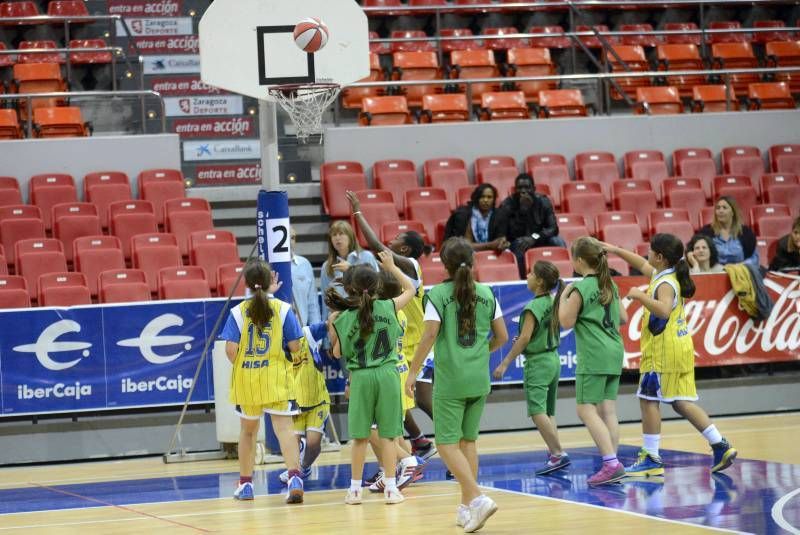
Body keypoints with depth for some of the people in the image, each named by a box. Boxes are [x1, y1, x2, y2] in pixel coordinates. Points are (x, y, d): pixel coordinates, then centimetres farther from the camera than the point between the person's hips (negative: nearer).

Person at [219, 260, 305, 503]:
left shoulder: (238, 312, -2)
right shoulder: (283, 309, -3)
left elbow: (231, 350, -9)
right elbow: (294, 347, -3)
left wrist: (240, 364, 11)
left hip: (245, 378, 2)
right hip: (276, 378, -1)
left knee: (248, 430, 18)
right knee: (284, 427, -8)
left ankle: (245, 484, 27)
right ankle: (295, 476, -29)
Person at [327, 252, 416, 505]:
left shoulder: (345, 318, -5)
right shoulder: (388, 307, -3)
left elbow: (338, 353, 4)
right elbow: (410, 289, 15)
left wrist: (333, 331, 15)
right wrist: (391, 266, 21)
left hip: (360, 377, 0)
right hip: (387, 374, 0)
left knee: (360, 436, 8)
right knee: (387, 434, 4)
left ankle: (355, 489, 12)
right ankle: (391, 489, 3)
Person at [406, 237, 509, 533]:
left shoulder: (438, 294, -8)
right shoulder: (486, 294, 4)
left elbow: (430, 334, -16)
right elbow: (502, 336, 7)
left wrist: (413, 371, -8)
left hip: (450, 380, -5)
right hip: (479, 379, 5)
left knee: (447, 444, -1)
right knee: (468, 441, 15)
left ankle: (477, 498, -18)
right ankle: (467, 507, 17)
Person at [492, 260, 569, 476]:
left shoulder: (533, 307, -17)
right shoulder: (553, 303, 7)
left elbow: (525, 338, -20)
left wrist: (505, 363, -16)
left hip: (537, 362, -9)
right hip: (553, 359, 9)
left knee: (537, 411, -11)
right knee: (548, 412, 14)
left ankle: (558, 453, -17)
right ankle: (554, 453, 11)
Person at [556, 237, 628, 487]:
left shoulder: (581, 288, -11)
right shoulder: (610, 285, 12)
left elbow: (566, 321, -8)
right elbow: (623, 318, 19)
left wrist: (564, 297, 3)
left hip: (593, 356, -8)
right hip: (614, 353, 8)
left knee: (586, 409, -8)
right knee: (608, 411, 7)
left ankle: (611, 464, -18)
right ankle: (612, 464, 4)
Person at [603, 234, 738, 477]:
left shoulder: (665, 284, -16)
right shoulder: (662, 275, 12)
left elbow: (664, 311, -35)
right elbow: (643, 266, 31)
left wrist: (640, 295, -30)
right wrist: (617, 251, 32)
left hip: (664, 350, -9)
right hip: (680, 347, 9)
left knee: (648, 400, -3)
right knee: (681, 402, 11)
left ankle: (651, 458, -2)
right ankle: (720, 446, 7)